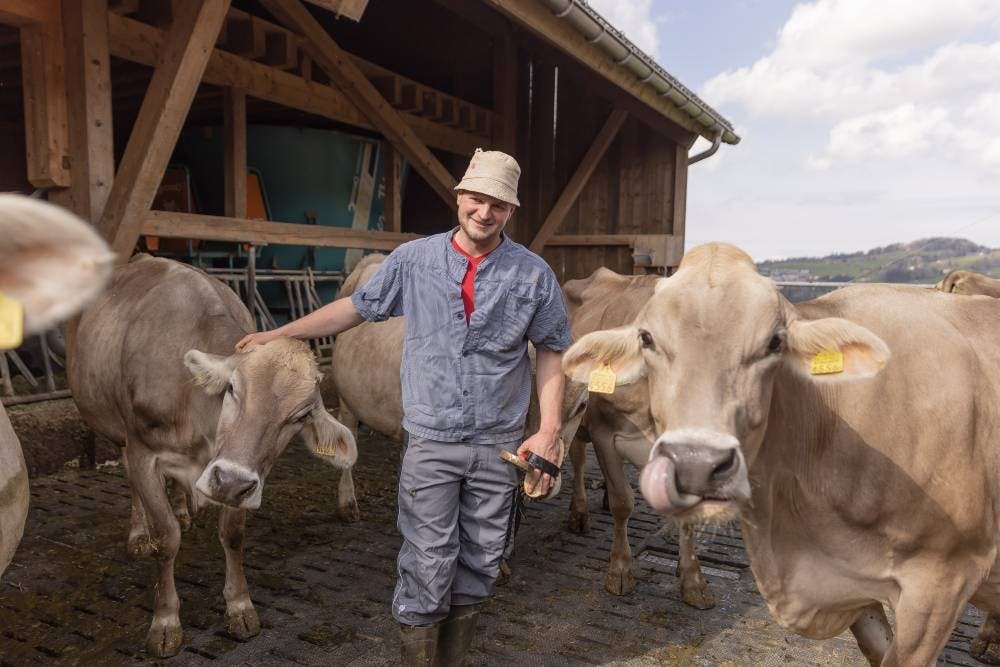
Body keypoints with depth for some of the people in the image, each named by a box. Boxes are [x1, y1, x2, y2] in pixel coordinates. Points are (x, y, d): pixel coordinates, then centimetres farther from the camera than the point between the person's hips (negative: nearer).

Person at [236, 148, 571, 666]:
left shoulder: (533, 274, -1)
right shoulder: (414, 259, -1)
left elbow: (551, 351, 5)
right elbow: (355, 307, 8)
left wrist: (549, 429, -4)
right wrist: (277, 335, 8)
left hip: (500, 445, 2)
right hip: (429, 440, -1)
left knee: (479, 564, 13)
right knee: (428, 565, 3)